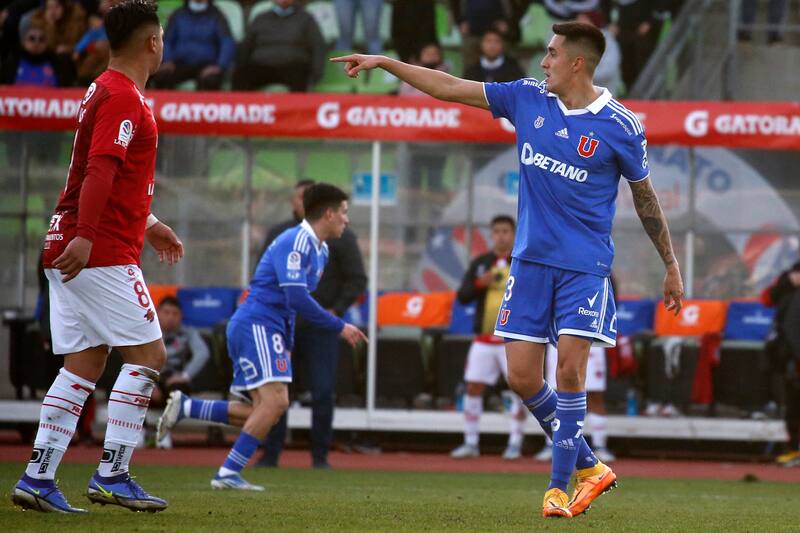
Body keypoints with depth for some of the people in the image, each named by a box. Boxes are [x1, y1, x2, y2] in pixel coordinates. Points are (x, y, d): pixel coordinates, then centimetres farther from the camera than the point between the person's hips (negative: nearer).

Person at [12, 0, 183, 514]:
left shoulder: (107, 92, 20)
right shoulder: (123, 98, -12)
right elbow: (101, 169, -24)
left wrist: (148, 224, 36)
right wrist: (84, 236, -32)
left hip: (78, 252, 10)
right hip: (102, 254, -10)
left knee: (83, 365, 7)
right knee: (148, 354, -5)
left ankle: (38, 476, 3)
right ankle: (112, 475, -6)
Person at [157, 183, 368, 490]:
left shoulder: (319, 250, 17)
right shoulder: (296, 242, -15)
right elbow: (296, 298, -23)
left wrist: (286, 344, 21)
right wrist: (339, 327, -17)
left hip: (266, 330, 10)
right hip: (256, 326, -10)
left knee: (263, 412, 5)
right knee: (275, 401, -18)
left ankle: (185, 407, 10)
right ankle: (228, 473, -16)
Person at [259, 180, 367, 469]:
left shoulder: (340, 236, 0)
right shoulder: (278, 235, 11)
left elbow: (357, 279, 0)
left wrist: (336, 310, -10)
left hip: (321, 327, -3)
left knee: (323, 393, -5)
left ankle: (320, 456, 4)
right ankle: (270, 455, 6)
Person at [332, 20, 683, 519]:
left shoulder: (621, 127, -6)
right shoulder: (528, 99, 3)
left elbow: (645, 196, 5)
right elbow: (451, 88, 8)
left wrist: (671, 266, 10)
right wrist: (383, 62, 6)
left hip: (585, 266, -4)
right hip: (531, 259, 4)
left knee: (570, 370, -13)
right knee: (523, 377, 0)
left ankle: (559, 485, -3)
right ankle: (589, 466, 17)